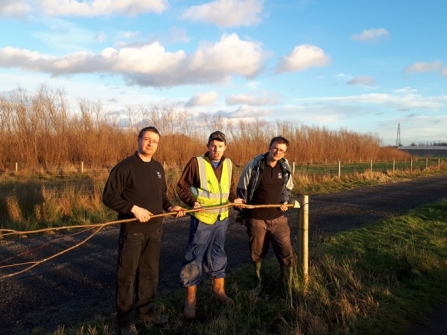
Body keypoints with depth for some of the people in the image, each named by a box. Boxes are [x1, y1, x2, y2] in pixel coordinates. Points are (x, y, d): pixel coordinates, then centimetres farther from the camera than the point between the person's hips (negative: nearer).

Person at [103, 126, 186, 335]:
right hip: (132, 231, -6)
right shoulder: (125, 167, -12)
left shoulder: (158, 168, 9)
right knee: (127, 275, 5)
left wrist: (170, 207, -1)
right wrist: (133, 208, -23)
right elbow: (108, 196, -14)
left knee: (150, 272, 17)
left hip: (154, 230, 6)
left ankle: (147, 311, 34)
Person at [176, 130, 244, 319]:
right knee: (194, 257, 1)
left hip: (222, 218, 5)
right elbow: (182, 187, -9)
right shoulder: (196, 163, -13)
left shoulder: (228, 164, 3)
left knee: (218, 254, 18)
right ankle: (190, 299, 14)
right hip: (202, 218, -5)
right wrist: (192, 202, -23)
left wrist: (234, 198, -3)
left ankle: (219, 290, 35)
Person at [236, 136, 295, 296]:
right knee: (257, 255, 12)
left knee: (287, 255, -2)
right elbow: (242, 189, -3)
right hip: (256, 219, -2)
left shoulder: (285, 167, -2)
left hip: (278, 218, 2)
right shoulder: (254, 165, -12)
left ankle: (286, 289, 20)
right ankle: (258, 283, 37)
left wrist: (286, 201, -3)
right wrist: (243, 214, -2)